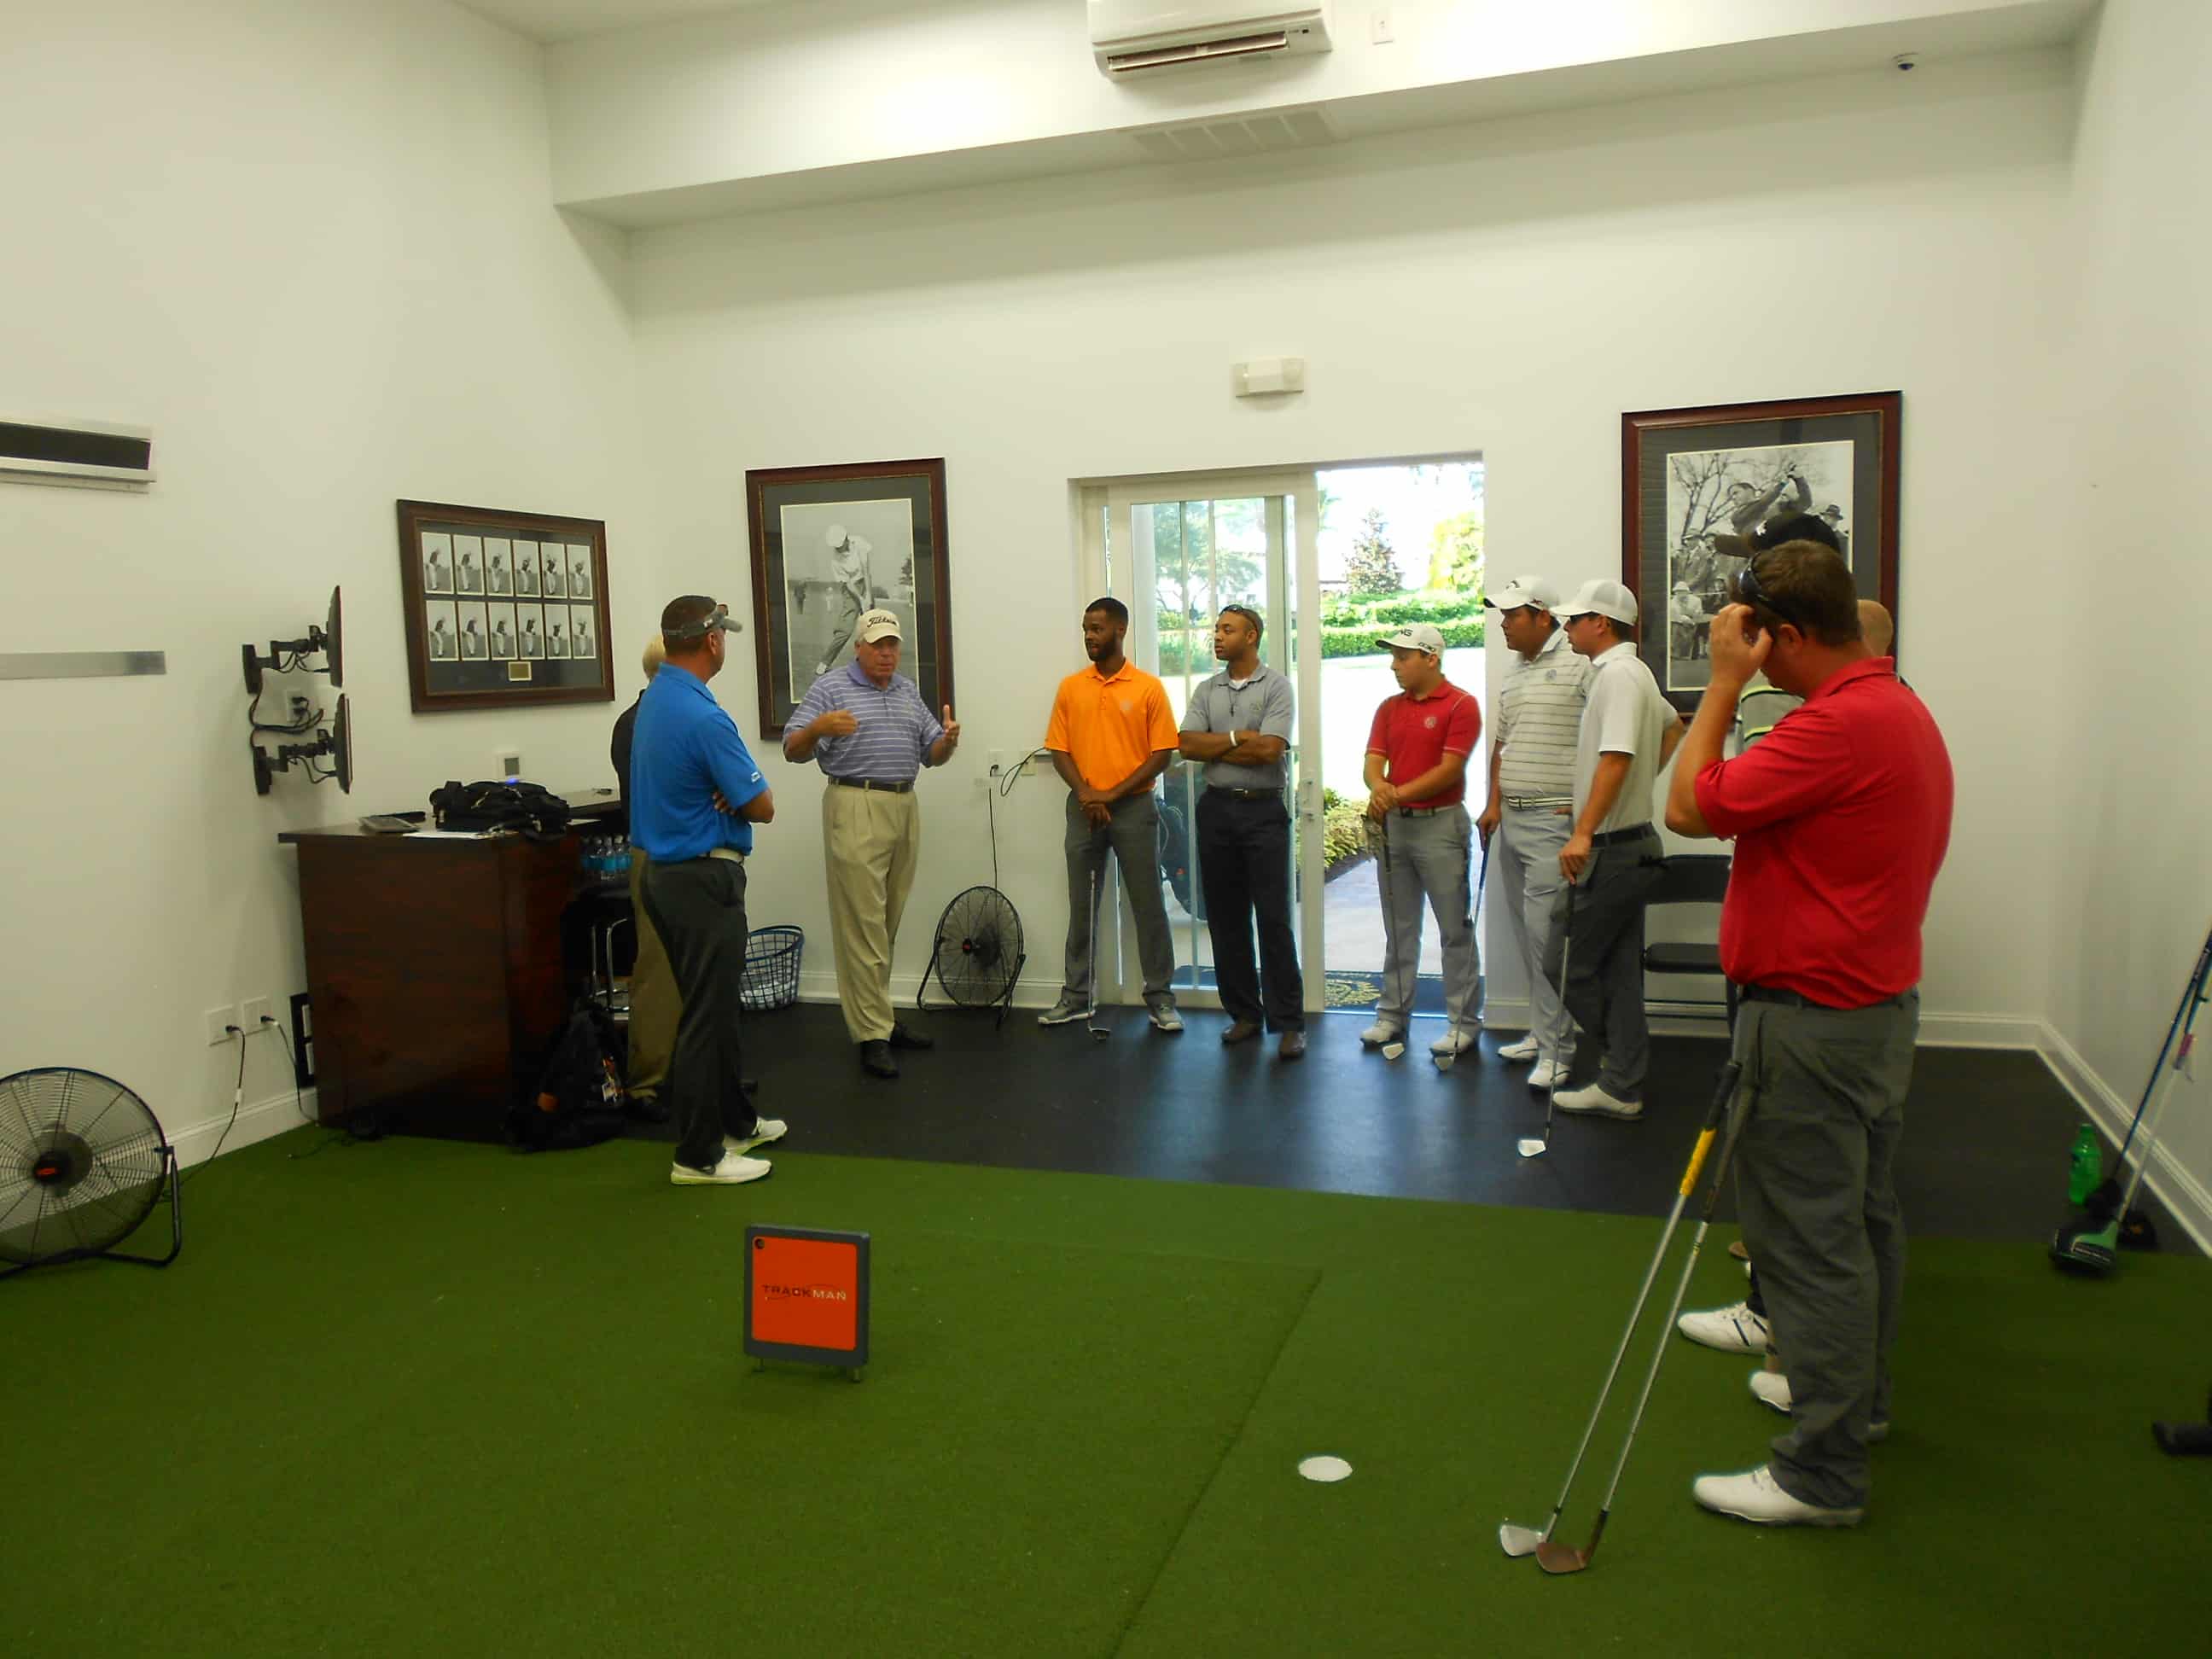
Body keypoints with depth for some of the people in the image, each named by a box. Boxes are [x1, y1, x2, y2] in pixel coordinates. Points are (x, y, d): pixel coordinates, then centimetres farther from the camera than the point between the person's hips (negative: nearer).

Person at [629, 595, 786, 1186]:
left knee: (719, 1005, 20)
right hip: (704, 879, -10)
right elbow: (762, 807, -18)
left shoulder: (655, 698, 8)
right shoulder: (704, 717, -22)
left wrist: (726, 795, -4)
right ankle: (698, 1156, 6)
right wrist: (736, 797, 2)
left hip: (664, 868, 10)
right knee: (706, 1016, -2)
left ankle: (736, 1121, 32)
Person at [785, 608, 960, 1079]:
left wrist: (948, 739, -6)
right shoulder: (830, 688, -2)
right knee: (862, 926, -6)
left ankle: (876, 1013, 22)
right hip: (855, 810, -6)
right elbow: (793, 751, -7)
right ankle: (872, 1035, -3)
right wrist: (817, 728, -28)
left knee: (888, 925, 12)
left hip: (905, 809, 6)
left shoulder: (909, 692, 16)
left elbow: (931, 755, 17)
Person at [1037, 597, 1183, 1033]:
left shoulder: (1148, 688, -3)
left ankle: (1160, 997, 10)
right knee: (1081, 906, 9)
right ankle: (1076, 994, 19)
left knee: (1148, 905, 1)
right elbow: (1059, 750, 5)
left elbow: (1162, 754, -6)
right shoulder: (1070, 688, 6)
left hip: (1134, 807, -3)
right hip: (1084, 810, 3)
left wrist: (1113, 794, -13)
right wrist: (1085, 793, -11)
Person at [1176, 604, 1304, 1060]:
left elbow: (1269, 749, -15)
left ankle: (1288, 1022, 0)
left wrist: (1214, 745, -7)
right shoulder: (1207, 691, 12)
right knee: (1225, 918, 8)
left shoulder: (1276, 687, -2)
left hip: (1263, 811, -5)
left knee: (1273, 918, -5)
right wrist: (1238, 738, -9)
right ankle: (1244, 1013, 18)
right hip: (1216, 809, 5)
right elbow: (1187, 745, -1)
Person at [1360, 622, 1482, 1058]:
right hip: (1394, 826, 6)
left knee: (1455, 928, 0)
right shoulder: (1389, 708, 13)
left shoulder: (1461, 705, -7)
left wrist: (1398, 794, -20)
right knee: (1398, 928, 12)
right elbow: (1374, 759, 4)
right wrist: (1379, 787, -19)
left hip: (1440, 825, -6)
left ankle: (1463, 1022, 7)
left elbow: (1449, 769, -14)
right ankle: (1393, 1014, 20)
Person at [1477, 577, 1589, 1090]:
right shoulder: (1513, 672, 17)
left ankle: (1555, 1048, -2)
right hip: (1511, 818, 9)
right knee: (1525, 933, 12)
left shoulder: (1579, 664, -11)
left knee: (1542, 932, -10)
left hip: (1554, 820, -9)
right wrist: (1494, 804, 13)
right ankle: (1542, 1031, 23)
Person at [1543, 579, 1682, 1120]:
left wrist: (1583, 833, -33)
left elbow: (1615, 758, -28)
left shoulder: (1617, 675, -16)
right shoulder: (1634, 673, 16)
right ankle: (1622, 1086, 16)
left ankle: (1624, 1068, 10)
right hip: (1632, 845, 10)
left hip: (1612, 849, -10)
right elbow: (1672, 725, 35)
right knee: (1618, 972, 11)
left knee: (1566, 967, -2)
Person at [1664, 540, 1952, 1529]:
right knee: (1863, 1221, 22)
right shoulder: (1904, 711, 11)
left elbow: (1690, 808, -20)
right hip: (1878, 1001, 11)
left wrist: (1725, 682, -12)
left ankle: (1822, 1473, 7)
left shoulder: (1842, 723, -23)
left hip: (1814, 1019, -11)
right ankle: (1857, 1401, 39)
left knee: (1811, 1241, -2)